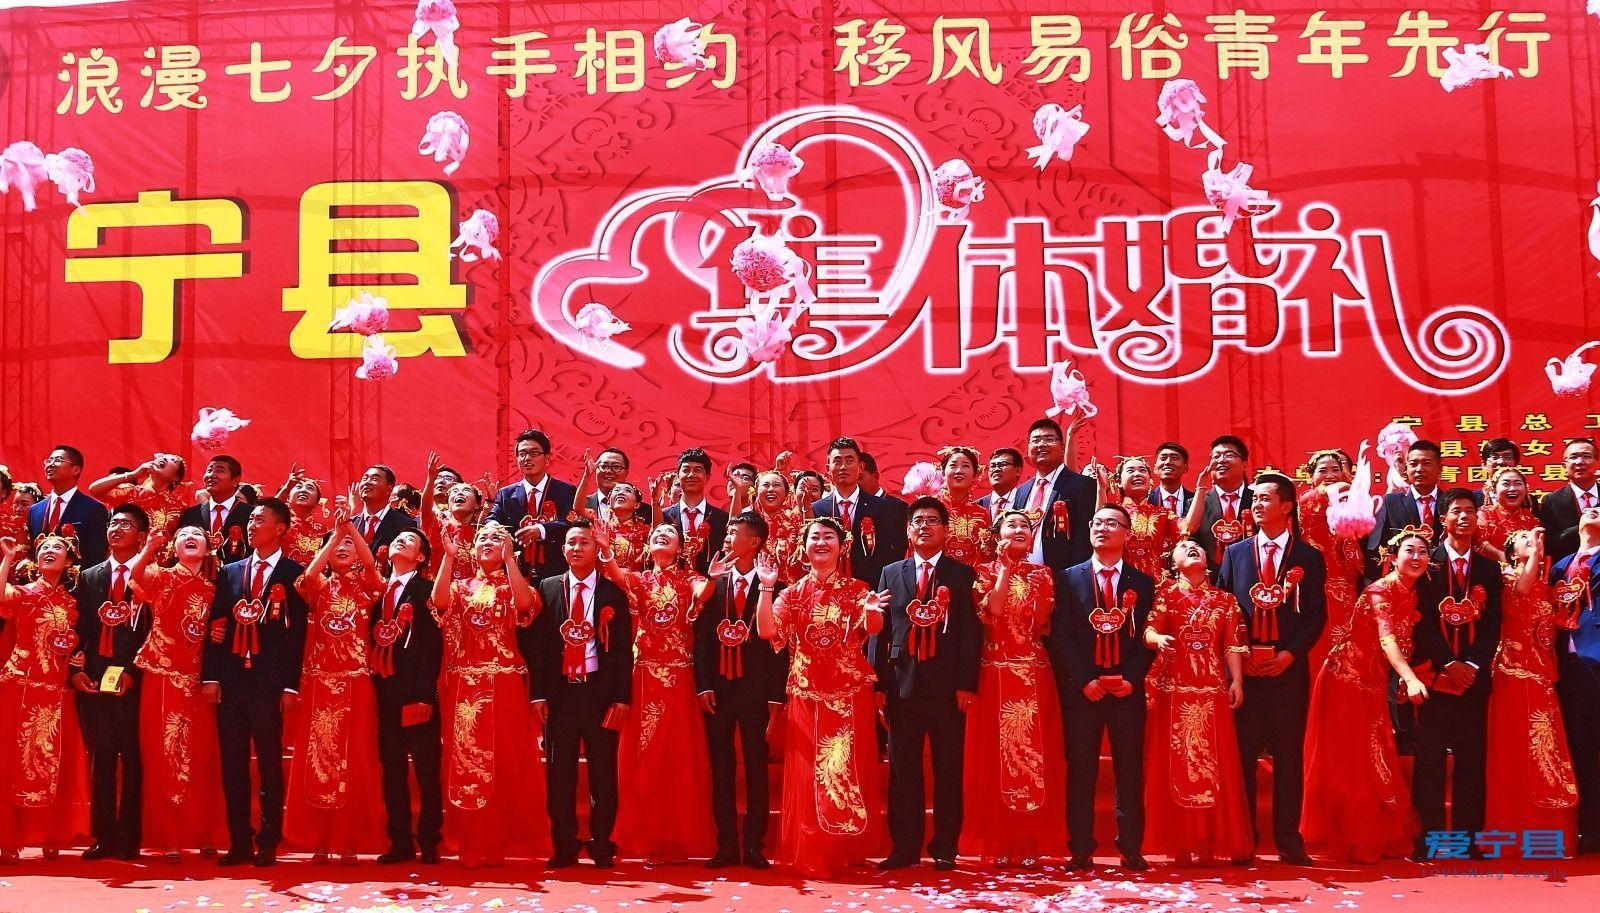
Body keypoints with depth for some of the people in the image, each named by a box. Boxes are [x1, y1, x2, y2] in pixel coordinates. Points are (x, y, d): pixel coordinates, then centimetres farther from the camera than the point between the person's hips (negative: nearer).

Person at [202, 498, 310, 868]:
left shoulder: (294, 574, 2)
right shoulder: (230, 572, 15)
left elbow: (297, 632, -3)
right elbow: (215, 626, 11)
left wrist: (291, 685, -8)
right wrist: (209, 676, 2)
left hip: (269, 682, -4)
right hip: (230, 680, 4)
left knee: (270, 764, 1)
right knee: (232, 764, 6)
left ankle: (268, 844, 8)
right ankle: (239, 843, 13)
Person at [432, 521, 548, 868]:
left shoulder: (513, 585, 9)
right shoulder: (461, 586, 16)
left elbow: (525, 603, -16)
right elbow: (439, 601, -8)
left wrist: (509, 558, -17)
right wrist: (449, 556, -12)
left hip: (503, 685, -2)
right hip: (464, 686, 2)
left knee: (504, 761, -2)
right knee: (465, 763, 2)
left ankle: (500, 842, 8)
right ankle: (472, 844, 9)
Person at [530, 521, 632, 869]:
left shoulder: (614, 592, 3)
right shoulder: (548, 588, 7)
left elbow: (623, 649, 1)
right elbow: (537, 643, 5)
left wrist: (621, 698, -6)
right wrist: (539, 694, -2)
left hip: (600, 691, -1)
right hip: (559, 691, 1)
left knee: (603, 772, 3)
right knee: (560, 772, 5)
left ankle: (602, 846, 13)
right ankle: (563, 847, 14)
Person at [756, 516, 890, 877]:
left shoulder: (856, 589, 2)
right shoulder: (793, 593, 5)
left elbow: (873, 629, -16)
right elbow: (767, 631, -9)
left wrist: (871, 611, -38)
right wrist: (767, 588, -19)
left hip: (850, 693, -1)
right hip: (807, 694, 1)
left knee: (850, 771, 3)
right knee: (809, 774, 2)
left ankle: (849, 850, 16)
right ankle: (812, 856, 10)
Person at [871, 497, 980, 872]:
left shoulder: (962, 574, 5)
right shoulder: (891, 573, 13)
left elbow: (970, 631, 0)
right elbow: (879, 630, 9)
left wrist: (966, 683, -8)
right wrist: (877, 682, 2)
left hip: (947, 685, -2)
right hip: (902, 683, 2)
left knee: (948, 770, 3)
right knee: (903, 770, 5)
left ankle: (945, 847, 12)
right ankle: (905, 847, 12)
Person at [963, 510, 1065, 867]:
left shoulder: (1042, 574, 11)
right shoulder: (986, 572, 6)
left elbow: (1042, 623, -1)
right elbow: (991, 612, -12)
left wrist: (1037, 582, -7)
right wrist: (1006, 569, -7)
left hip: (1034, 675, 2)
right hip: (995, 673, -2)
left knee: (1033, 754, 1)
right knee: (995, 755, -1)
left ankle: (1032, 841, 7)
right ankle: (999, 842, 5)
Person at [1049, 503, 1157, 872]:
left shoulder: (1142, 582, 10)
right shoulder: (1069, 578, 8)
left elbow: (1148, 636, 5)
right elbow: (1060, 635, 0)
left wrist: (1132, 679, -9)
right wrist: (1084, 680, -9)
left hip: (1128, 689, 1)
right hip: (1081, 688, 0)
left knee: (1130, 770, 3)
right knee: (1081, 770, 0)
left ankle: (1131, 848, 10)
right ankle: (1081, 850, 6)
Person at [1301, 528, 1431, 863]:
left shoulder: (1412, 594, 5)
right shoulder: (1380, 591, -20)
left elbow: (1401, 641, 9)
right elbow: (1386, 638, -35)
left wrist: (1407, 680, -4)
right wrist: (1410, 678, -49)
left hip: (1374, 682, 8)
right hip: (1347, 677, -8)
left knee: (1375, 762, 14)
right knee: (1348, 760, 0)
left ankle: (1375, 837, 25)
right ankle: (1348, 840, 10)